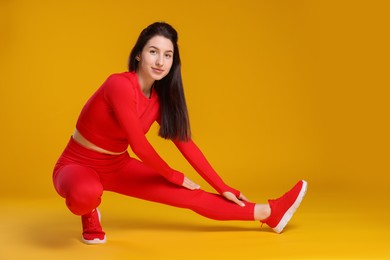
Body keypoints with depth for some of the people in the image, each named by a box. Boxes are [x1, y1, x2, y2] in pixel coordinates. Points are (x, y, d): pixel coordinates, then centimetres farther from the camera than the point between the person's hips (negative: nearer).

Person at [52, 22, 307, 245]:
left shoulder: (160, 98, -3)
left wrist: (223, 188, 4)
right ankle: (89, 215, -6)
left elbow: (186, 144, 3)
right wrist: (174, 176, -8)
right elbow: (139, 146, -25)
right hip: (78, 166, -7)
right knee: (86, 193, -44)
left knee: (191, 196, 1)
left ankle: (270, 213, 10)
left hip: (117, 167, 7)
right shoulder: (120, 85, -28)